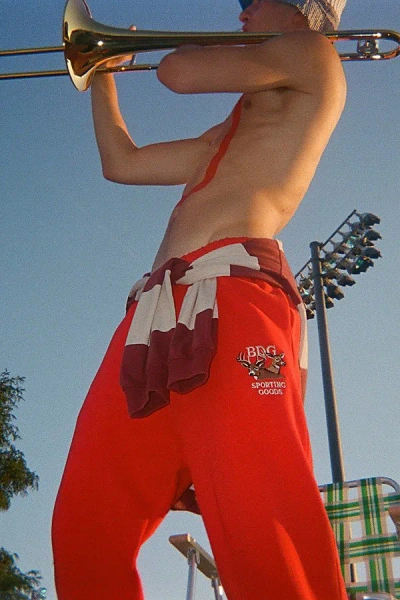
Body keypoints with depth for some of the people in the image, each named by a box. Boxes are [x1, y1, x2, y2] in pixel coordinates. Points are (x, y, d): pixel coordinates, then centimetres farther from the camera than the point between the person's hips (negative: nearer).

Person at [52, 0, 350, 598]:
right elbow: (121, 162, 42)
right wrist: (102, 74, 46)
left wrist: (208, 52, 26)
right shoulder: (228, 137, 38)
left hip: (232, 295, -8)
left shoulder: (315, 58, 16)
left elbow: (180, 71, 3)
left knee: (267, 548, -22)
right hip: (160, 314, 9)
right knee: (85, 535, -2)